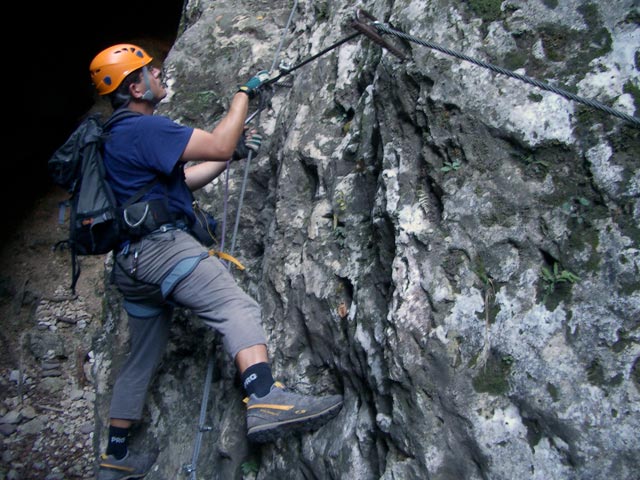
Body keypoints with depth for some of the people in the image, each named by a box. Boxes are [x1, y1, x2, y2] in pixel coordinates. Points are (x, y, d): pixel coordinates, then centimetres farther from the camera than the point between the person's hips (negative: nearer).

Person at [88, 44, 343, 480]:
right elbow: (218, 145, -14)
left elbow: (182, 180, 26)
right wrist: (245, 93, 0)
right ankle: (265, 401, -43)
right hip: (161, 244, -10)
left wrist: (235, 152, 22)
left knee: (143, 357, 19)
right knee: (238, 308, -24)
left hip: (132, 260, 10)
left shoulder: (119, 136, 25)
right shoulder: (145, 128, -7)